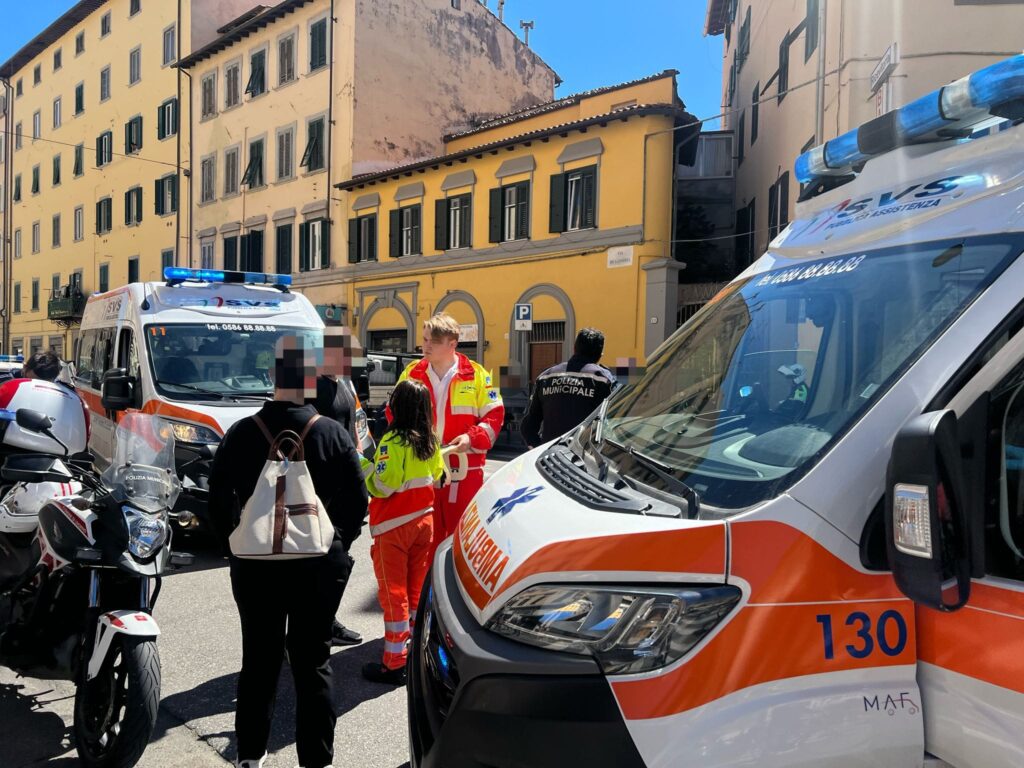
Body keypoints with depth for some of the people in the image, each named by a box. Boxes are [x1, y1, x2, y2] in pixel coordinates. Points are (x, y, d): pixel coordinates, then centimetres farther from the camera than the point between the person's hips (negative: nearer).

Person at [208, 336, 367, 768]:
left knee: (258, 659, 16)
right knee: (313, 661, 10)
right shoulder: (333, 435, -9)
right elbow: (357, 501, -4)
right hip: (319, 565, -1)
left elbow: (218, 500, 0)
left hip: (255, 565, 2)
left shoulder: (241, 434, -5)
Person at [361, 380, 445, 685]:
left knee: (393, 593, 2)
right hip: (424, 520, 6)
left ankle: (394, 664, 9)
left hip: (393, 526, -6)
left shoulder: (393, 441, -18)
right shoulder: (430, 441, 3)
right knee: (417, 590, 17)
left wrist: (362, 463, -11)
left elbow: (382, 487, -22)